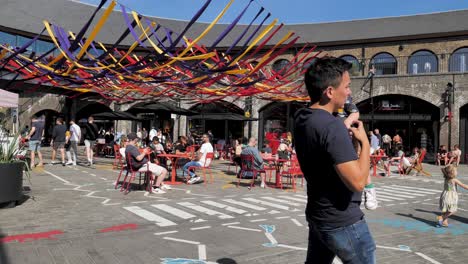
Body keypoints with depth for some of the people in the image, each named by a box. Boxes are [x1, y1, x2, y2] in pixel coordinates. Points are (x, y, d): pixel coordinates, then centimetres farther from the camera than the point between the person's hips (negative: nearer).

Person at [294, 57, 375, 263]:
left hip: (317, 217, 9)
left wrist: (349, 122, 19)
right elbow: (357, 182, -27)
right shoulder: (332, 126, -25)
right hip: (343, 223, -8)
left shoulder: (301, 118, 1)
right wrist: (365, 142, -15)